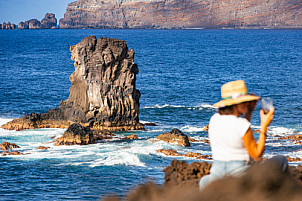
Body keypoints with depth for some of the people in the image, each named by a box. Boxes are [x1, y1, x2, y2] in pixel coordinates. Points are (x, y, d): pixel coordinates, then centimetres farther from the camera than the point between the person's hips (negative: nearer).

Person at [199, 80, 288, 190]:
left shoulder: (214, 119, 1)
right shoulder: (242, 124, -18)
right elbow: (257, 155, -9)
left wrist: (250, 110, 16)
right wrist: (264, 126, -8)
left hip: (217, 174, 6)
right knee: (281, 160, 16)